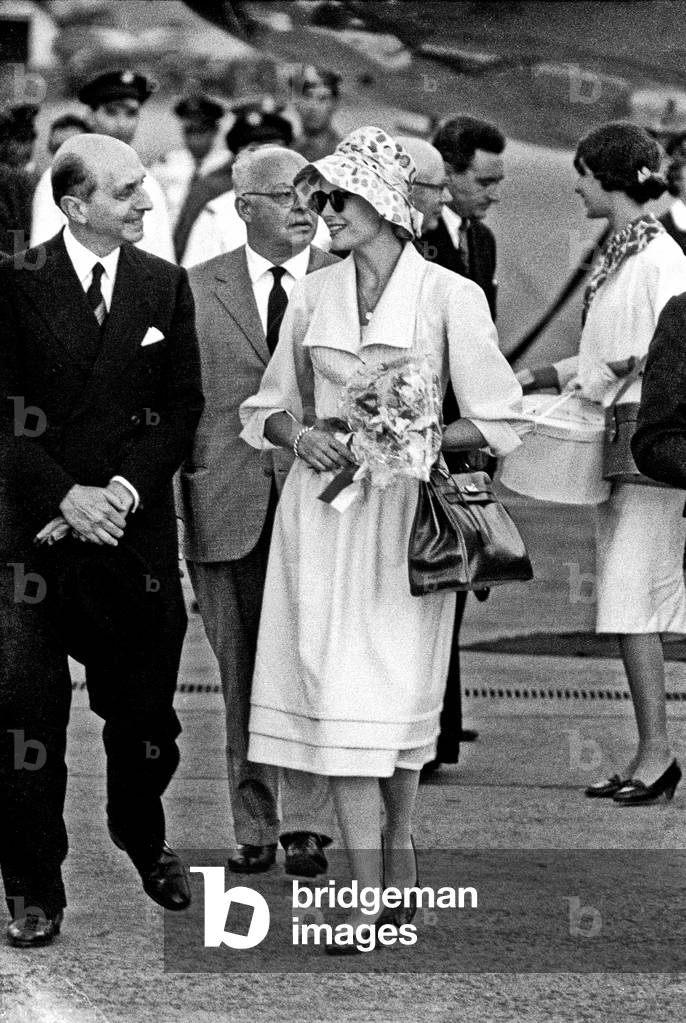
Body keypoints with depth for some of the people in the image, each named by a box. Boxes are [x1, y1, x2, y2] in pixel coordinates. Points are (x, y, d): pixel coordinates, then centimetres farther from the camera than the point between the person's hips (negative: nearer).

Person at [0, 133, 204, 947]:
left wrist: (125, 489, -9)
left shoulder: (166, 286, 7)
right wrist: (65, 496, -13)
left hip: (135, 526, 3)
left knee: (143, 707, 11)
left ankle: (144, 837, 36)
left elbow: (182, 407, 4)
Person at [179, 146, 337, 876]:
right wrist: (173, 502, 3)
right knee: (242, 672, 7)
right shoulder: (197, 290, 7)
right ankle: (254, 828, 14)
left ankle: (305, 823, -7)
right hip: (228, 506, 1)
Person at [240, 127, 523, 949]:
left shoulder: (450, 297, -4)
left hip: (405, 509, -3)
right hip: (321, 509, 3)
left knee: (399, 691, 0)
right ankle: (369, 895, -3)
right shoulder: (311, 297, 8)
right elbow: (268, 408, 17)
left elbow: (495, 422, -3)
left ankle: (397, 838, 24)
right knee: (336, 693, -5)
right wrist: (300, 435, -5)